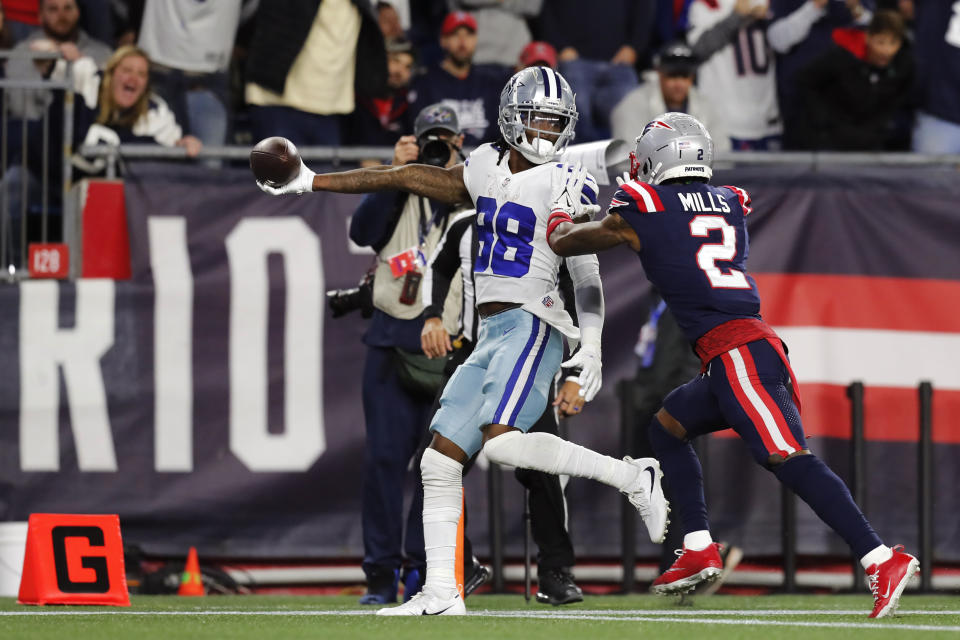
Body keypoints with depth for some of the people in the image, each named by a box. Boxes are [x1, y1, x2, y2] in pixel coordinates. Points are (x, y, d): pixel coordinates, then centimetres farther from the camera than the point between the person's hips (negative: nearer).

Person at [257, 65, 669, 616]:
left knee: (502, 442, -27)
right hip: (491, 336, 7)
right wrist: (314, 183, 26)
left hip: (533, 323, -7)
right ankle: (441, 593, 4)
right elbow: (410, 178, 22)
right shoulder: (488, 168, 14)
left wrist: (592, 348, -16)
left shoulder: (566, 184, -4)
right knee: (440, 461, 2)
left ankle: (631, 477, -14)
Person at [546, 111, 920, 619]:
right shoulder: (731, 204, 18)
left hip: (735, 354, -8)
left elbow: (564, 242, 19)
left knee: (788, 459, -17)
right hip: (757, 344, 8)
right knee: (668, 426, 24)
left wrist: (561, 222, 41)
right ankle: (699, 550, 19)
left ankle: (882, 560, -27)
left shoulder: (642, 209, 2)